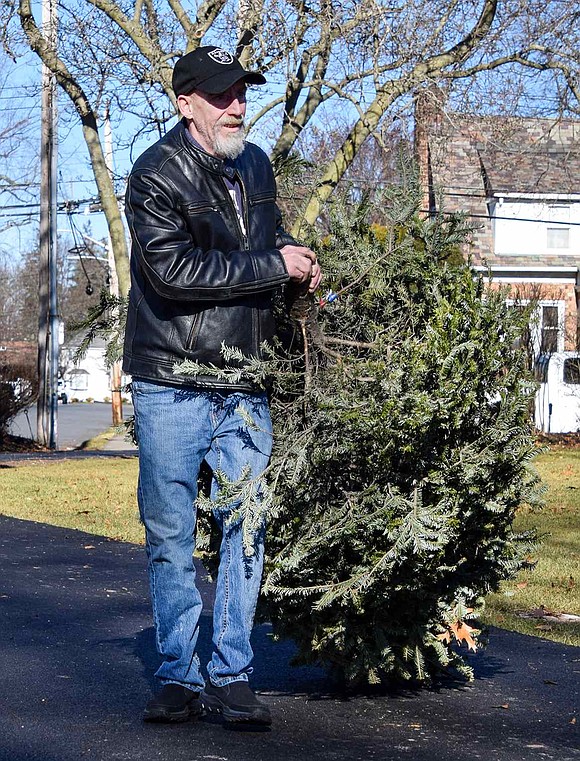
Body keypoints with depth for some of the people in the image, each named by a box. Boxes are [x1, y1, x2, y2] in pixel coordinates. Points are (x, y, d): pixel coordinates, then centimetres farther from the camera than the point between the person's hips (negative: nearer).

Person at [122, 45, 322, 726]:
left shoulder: (256, 166, 12)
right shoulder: (156, 175, -9)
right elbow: (176, 269, -21)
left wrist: (295, 260, 7)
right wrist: (276, 265, -17)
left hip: (244, 386, 5)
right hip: (171, 387, -5)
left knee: (245, 530, 3)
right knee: (170, 535, 2)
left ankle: (230, 676, 11)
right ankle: (178, 677, 12)